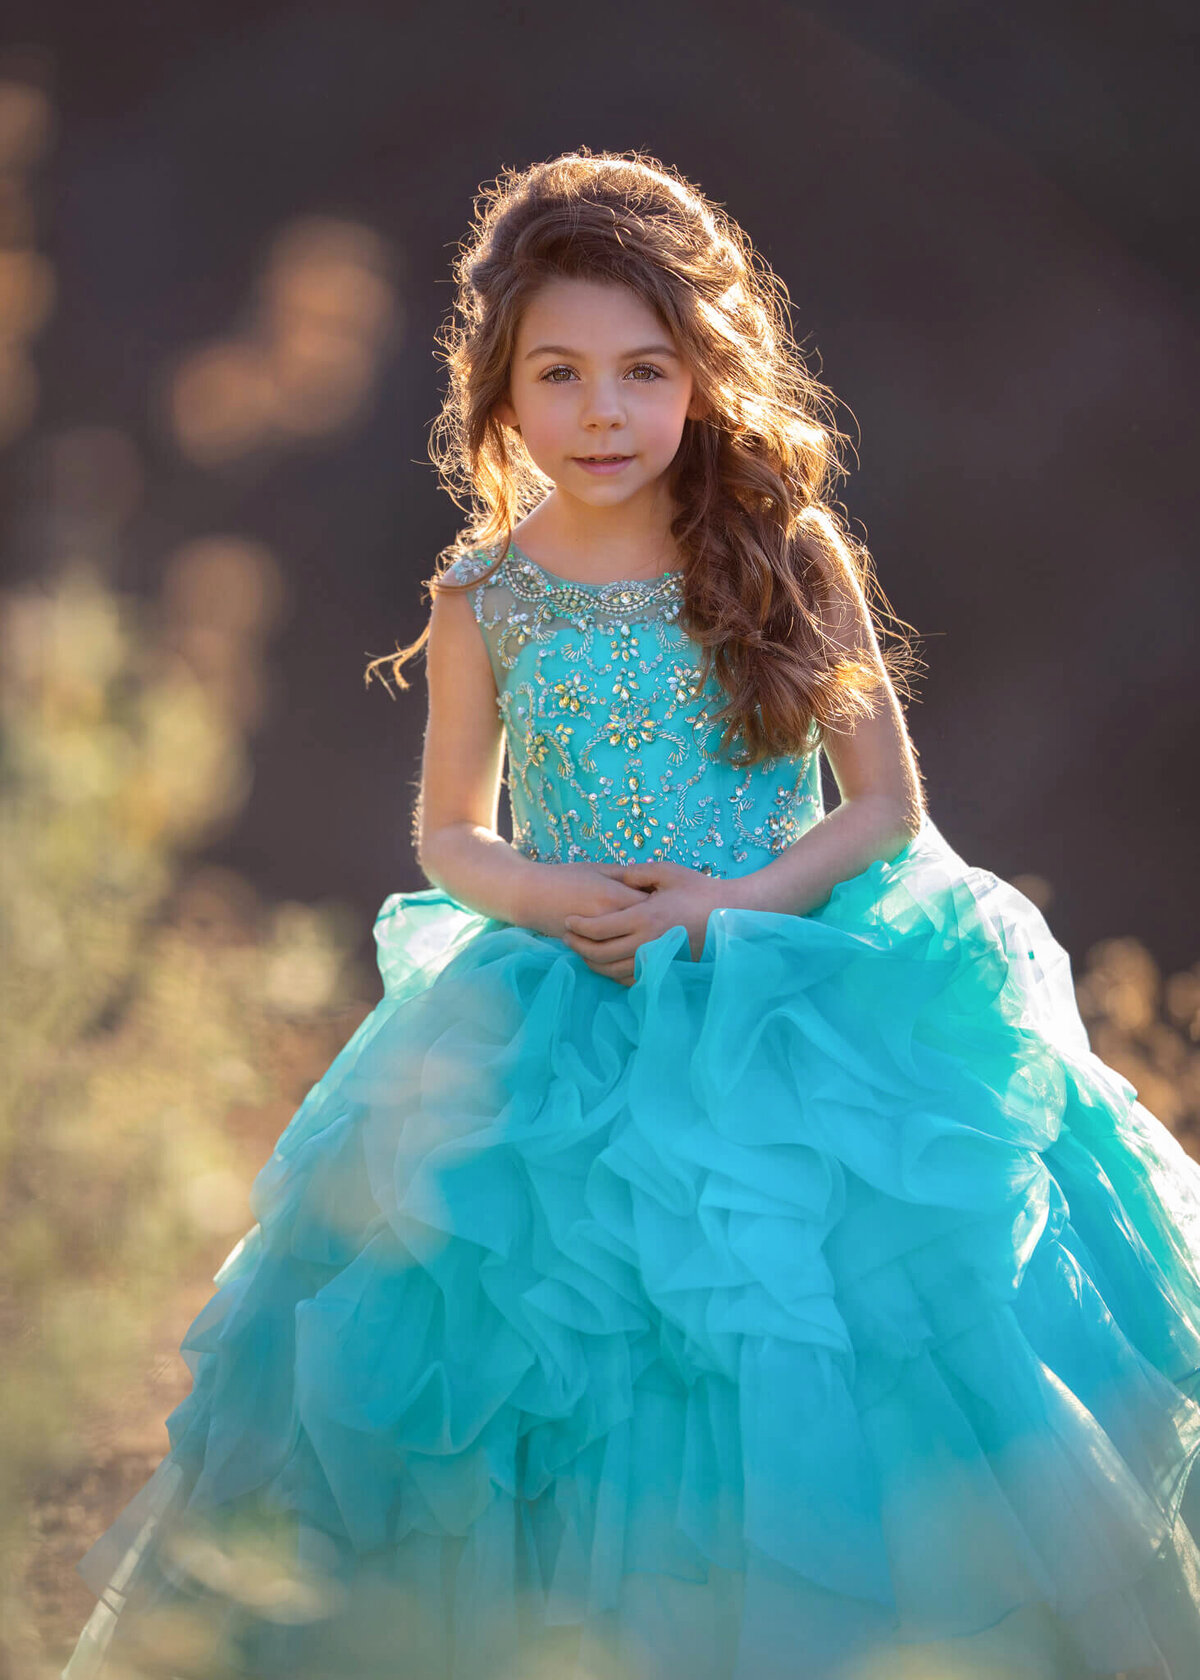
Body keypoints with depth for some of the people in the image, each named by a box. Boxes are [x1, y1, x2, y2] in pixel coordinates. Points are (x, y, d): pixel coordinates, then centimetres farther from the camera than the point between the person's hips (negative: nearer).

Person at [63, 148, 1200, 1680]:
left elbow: (886, 805, 0)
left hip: (795, 1002, -1)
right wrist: (540, 894, -10)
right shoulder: (482, 600, 2)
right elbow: (449, 832, 12)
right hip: (567, 1023, 1)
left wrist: (738, 902, -15)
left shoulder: (787, 554, -3)